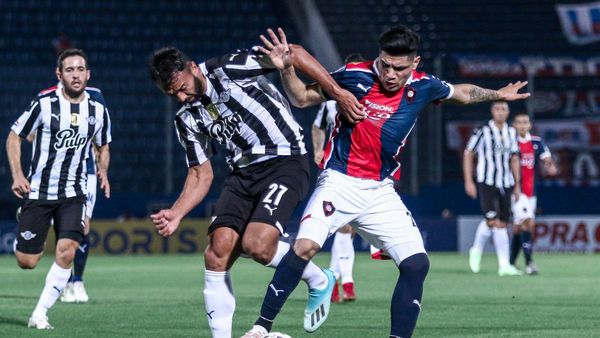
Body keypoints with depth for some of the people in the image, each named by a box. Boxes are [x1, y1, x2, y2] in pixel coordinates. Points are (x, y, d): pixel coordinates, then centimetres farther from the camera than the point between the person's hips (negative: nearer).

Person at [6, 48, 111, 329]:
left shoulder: (98, 111, 2)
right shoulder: (44, 104, -9)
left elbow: (103, 146, 21)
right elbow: (14, 136, 1)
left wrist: (103, 172, 3)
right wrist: (17, 174, -10)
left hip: (73, 194, 2)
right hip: (38, 191, -2)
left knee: (67, 251, -19)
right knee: (26, 262, -1)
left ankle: (40, 314, -8)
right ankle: (20, 240, 38)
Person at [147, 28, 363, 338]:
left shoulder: (230, 68, -11)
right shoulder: (187, 120, 9)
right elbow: (201, 174, 13)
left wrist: (336, 92, -16)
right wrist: (176, 213, -4)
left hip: (286, 163, -7)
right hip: (243, 173, 7)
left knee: (257, 245, -24)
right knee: (217, 252, -10)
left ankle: (318, 281, 4)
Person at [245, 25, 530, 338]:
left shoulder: (423, 87, 1)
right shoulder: (355, 75, -9)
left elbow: (462, 93, 24)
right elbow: (301, 98, 2)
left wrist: (497, 95, 31)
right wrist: (286, 69, -14)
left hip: (381, 192, 4)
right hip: (340, 181, -4)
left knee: (417, 263, -9)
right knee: (305, 246, -26)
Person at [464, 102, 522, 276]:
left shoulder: (511, 133, 10)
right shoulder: (483, 131, -5)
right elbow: (468, 154, 0)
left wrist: (517, 185, 16)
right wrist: (468, 182, -5)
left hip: (505, 184, 5)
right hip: (486, 183, -5)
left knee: (502, 224, 3)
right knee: (493, 221, -16)